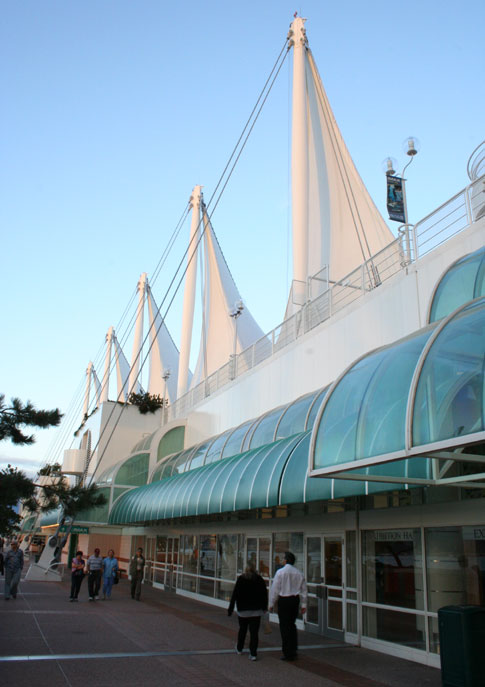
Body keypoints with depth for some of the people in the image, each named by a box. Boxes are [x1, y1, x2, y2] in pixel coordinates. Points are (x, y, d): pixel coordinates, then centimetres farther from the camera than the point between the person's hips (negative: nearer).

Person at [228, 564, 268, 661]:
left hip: (243, 610, -1)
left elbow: (234, 595, -8)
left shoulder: (240, 579, -6)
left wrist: (230, 609, -4)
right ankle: (253, 654, -3)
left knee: (242, 629, 18)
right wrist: (264, 607, 16)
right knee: (254, 632, 2)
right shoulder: (259, 579, 0)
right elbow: (264, 594, 4)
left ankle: (239, 648, 34)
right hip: (256, 611, 1)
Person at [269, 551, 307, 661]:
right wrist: (303, 604, 15)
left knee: (285, 627, 1)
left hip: (284, 600, -5)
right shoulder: (299, 573, 4)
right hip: (295, 599, 5)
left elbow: (275, 589, -8)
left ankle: (288, 653, 3)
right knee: (292, 624, 19)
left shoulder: (280, 572, -10)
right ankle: (293, 650, 23)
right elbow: (303, 590, 8)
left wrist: (272, 603, 0)